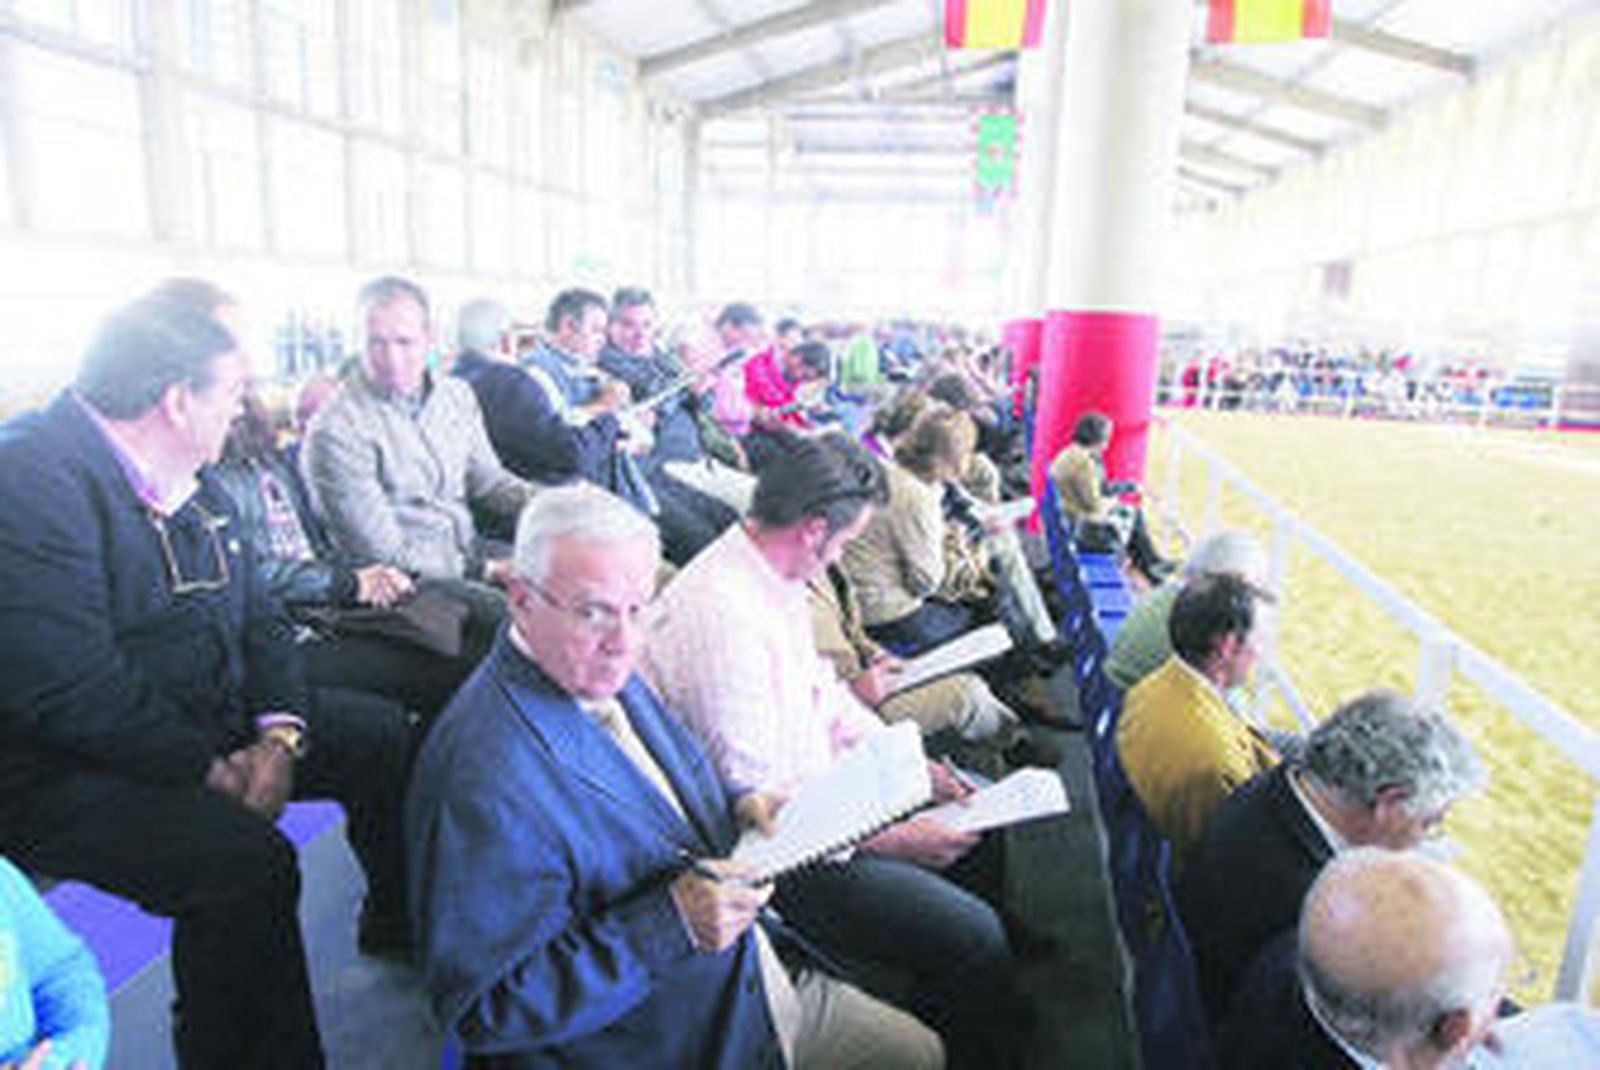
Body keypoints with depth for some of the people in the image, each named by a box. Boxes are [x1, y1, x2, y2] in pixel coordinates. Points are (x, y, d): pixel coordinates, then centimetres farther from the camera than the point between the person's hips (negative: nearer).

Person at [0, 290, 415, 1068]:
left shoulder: (193, 484, 8)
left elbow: (259, 620, 9)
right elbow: (68, 689, -27)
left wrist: (278, 734, -8)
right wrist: (210, 769, -19)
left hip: (211, 722, 9)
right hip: (65, 774, -9)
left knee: (384, 735, 5)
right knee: (245, 859, -31)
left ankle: (401, 926, 27)